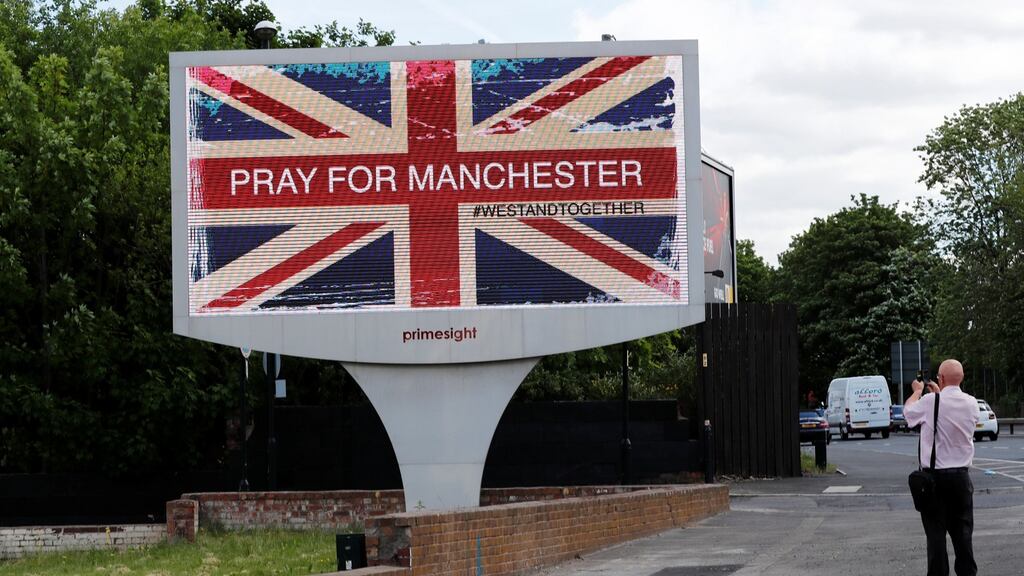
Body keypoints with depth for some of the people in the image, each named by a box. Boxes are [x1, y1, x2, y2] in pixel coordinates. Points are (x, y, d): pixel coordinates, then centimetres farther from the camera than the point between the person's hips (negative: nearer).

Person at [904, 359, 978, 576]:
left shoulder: (930, 402, -13)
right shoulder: (971, 404, 0)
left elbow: (908, 410, 8)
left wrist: (918, 391, 27)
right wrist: (939, 393, 33)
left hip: (935, 476, -4)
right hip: (961, 475, 4)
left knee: (936, 531, 1)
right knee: (962, 530, 10)